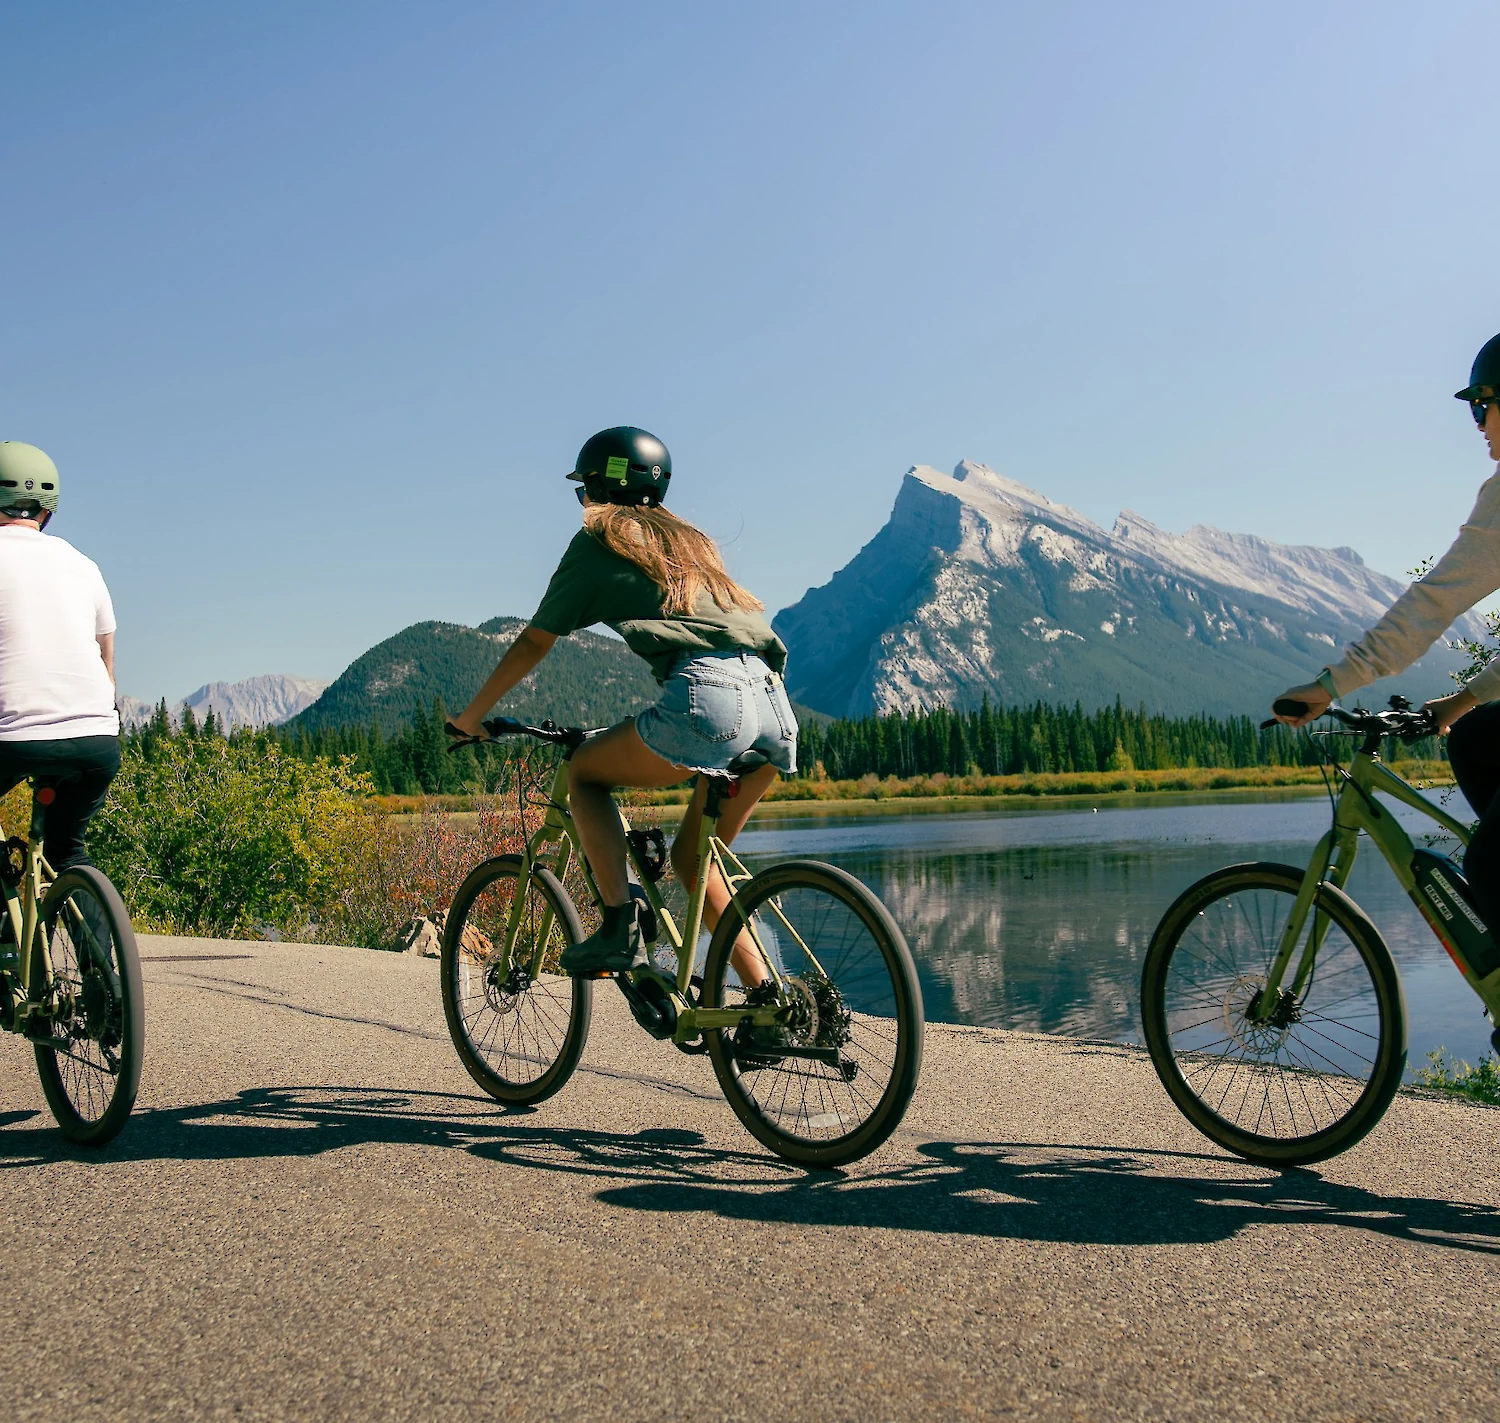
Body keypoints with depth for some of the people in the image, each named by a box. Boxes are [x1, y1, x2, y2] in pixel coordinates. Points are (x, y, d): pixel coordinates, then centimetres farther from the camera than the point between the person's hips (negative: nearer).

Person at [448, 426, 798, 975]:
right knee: (692, 855, 19)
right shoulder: (686, 539, 32)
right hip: (774, 703, 7)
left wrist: (468, 718, 27)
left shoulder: (599, 540, 14)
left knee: (583, 772, 15)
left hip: (708, 696, -7)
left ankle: (619, 928, 1)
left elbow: (533, 643, 16)